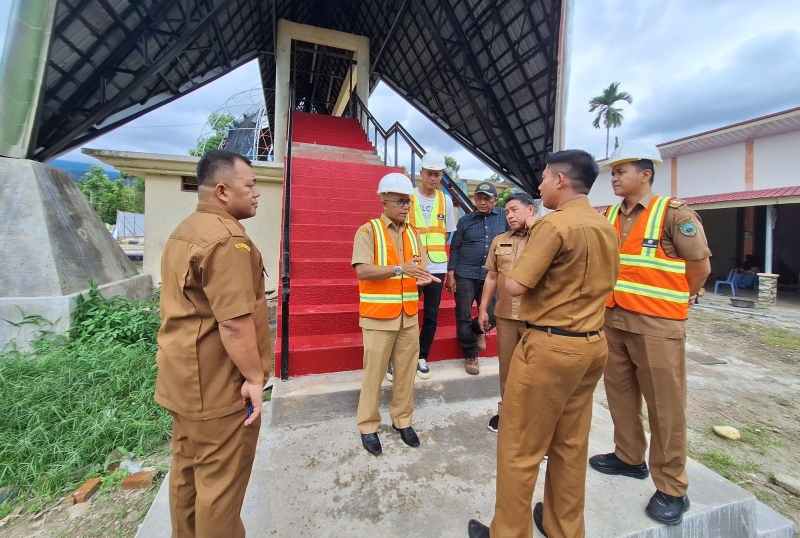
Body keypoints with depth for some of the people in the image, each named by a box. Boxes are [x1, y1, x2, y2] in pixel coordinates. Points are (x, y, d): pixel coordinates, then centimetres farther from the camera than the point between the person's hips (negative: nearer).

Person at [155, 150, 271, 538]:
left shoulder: (184, 232, 12)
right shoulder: (227, 238, -22)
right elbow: (234, 322, -27)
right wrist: (254, 376, -17)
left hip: (184, 375, 10)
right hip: (218, 383, -10)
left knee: (186, 465, 24)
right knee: (221, 479, 7)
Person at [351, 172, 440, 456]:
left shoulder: (413, 234, 11)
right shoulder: (368, 231, -7)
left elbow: (421, 270, 10)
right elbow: (362, 271, -18)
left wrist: (423, 276, -14)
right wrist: (400, 268, -27)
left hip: (409, 316, 5)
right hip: (378, 317, -5)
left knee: (406, 371, 13)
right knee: (374, 373, 6)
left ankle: (402, 419, 33)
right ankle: (368, 426, 25)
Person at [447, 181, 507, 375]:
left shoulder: (503, 218, 5)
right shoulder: (465, 221, 4)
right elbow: (454, 248, 4)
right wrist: (451, 274, -1)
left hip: (491, 275, 1)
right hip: (465, 275, 0)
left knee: (492, 315, 4)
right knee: (464, 317, 3)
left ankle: (477, 330, 40)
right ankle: (470, 355, 24)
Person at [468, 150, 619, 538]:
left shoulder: (553, 224, -16)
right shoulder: (607, 228, 10)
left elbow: (515, 285, -18)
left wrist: (510, 275, 3)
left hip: (549, 346, -8)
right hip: (593, 345, 9)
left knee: (519, 448, 7)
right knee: (571, 445, 20)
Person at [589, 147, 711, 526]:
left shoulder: (673, 213, -7)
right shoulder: (609, 217, 9)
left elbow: (700, 266, -3)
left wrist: (674, 304, 6)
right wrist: (610, 299, 11)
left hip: (657, 325, -5)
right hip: (613, 320, 6)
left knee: (665, 406, 4)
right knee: (620, 395, 16)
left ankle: (671, 489, 21)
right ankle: (629, 457, 35)